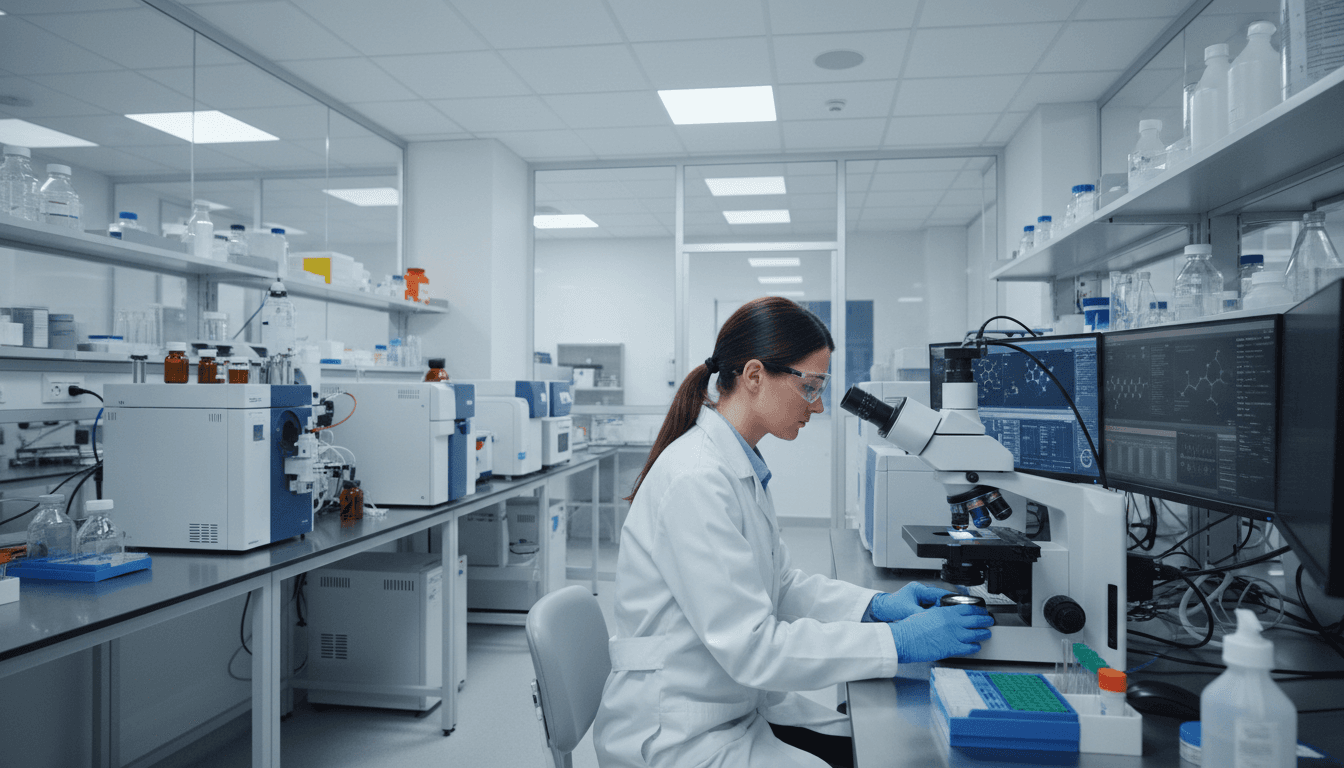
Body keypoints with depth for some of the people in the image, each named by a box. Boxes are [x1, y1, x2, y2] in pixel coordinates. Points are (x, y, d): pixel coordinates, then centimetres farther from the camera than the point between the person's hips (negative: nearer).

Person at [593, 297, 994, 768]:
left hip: (738, 705, 9)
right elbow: (750, 646, -27)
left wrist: (875, 605, -1)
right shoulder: (695, 480, -26)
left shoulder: (739, 465, 5)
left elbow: (776, 584, 12)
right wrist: (897, 642, -24)